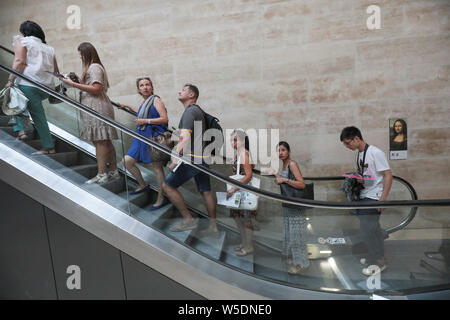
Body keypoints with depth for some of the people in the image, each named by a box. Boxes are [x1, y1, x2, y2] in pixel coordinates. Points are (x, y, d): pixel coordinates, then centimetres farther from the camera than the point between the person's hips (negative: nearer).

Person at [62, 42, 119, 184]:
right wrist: (79, 80, 16)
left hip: (96, 108, -10)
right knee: (105, 141, 9)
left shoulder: (94, 67, -6)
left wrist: (73, 84, -15)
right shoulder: (94, 67, 24)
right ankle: (113, 171, 13)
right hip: (95, 107, 10)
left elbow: (96, 89, -18)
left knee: (99, 141, -12)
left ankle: (102, 175, -11)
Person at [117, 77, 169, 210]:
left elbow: (165, 119, -16)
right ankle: (143, 185, 25)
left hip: (154, 137, -9)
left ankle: (161, 198, 6)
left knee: (157, 167, -4)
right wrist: (127, 107, 47)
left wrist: (146, 121, -16)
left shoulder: (156, 100, -6)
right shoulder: (144, 102, 17)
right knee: (127, 161, 8)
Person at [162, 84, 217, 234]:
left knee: (167, 185, -2)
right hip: (202, 157, 10)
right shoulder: (198, 110, 21)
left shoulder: (190, 111, -10)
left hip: (192, 158, -10)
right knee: (206, 191, 11)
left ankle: (188, 219, 1)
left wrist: (175, 160, -25)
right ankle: (213, 227, 17)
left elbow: (185, 138, -22)